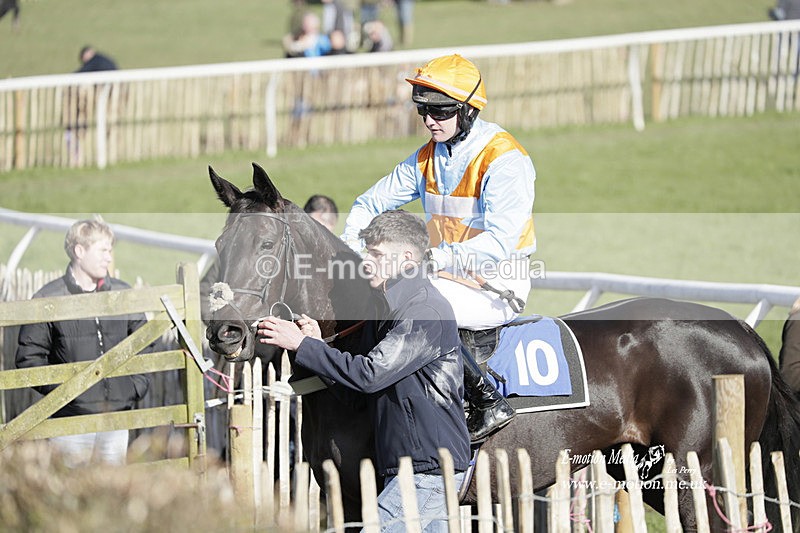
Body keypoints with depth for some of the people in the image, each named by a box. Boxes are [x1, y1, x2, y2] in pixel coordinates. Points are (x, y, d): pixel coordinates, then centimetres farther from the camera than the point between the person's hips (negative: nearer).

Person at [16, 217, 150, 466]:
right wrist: (58, 389, -12)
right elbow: (29, 356, -2)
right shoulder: (49, 299, -3)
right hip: (70, 416, -4)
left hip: (117, 413, 4)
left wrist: (138, 384, 9)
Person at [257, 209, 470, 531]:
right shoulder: (403, 308, 18)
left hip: (427, 469, -10)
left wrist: (301, 345, -15)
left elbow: (369, 374, -22)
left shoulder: (425, 313, -16)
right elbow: (376, 381, 17)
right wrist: (318, 345, 4)